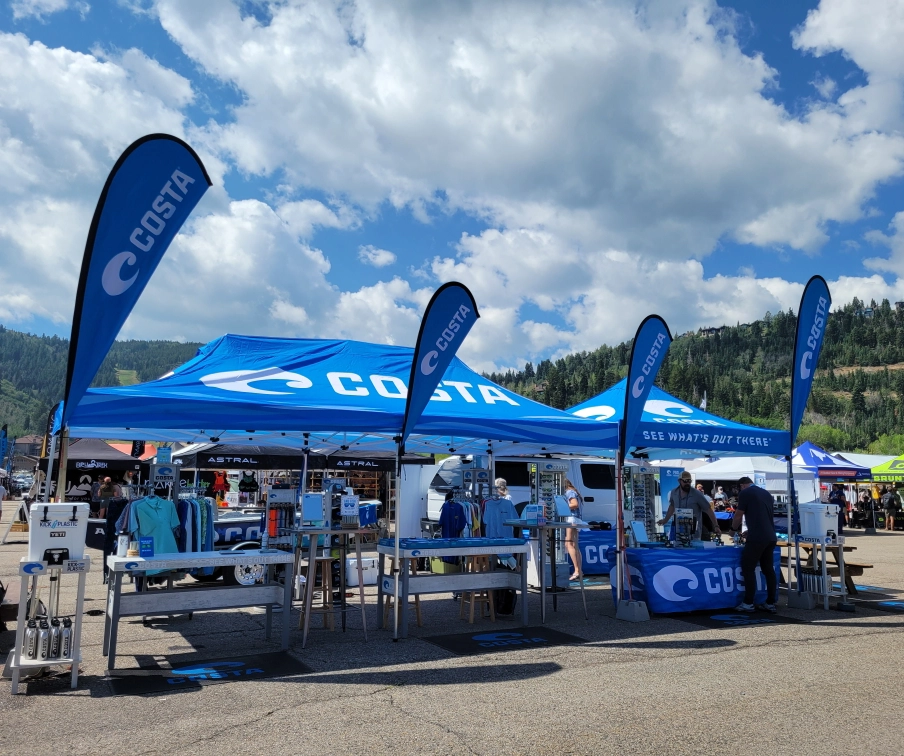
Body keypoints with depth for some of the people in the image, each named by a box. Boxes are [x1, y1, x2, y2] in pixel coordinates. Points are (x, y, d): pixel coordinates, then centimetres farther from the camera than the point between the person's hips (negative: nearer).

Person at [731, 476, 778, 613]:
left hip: (757, 537, -7)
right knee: (768, 569, 12)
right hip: (770, 537, 7)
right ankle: (771, 603, 14)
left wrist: (734, 529, 19)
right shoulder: (766, 493, 18)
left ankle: (748, 603, 1)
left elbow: (738, 515, 0)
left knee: (748, 568, 0)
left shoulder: (745, 493, -3)